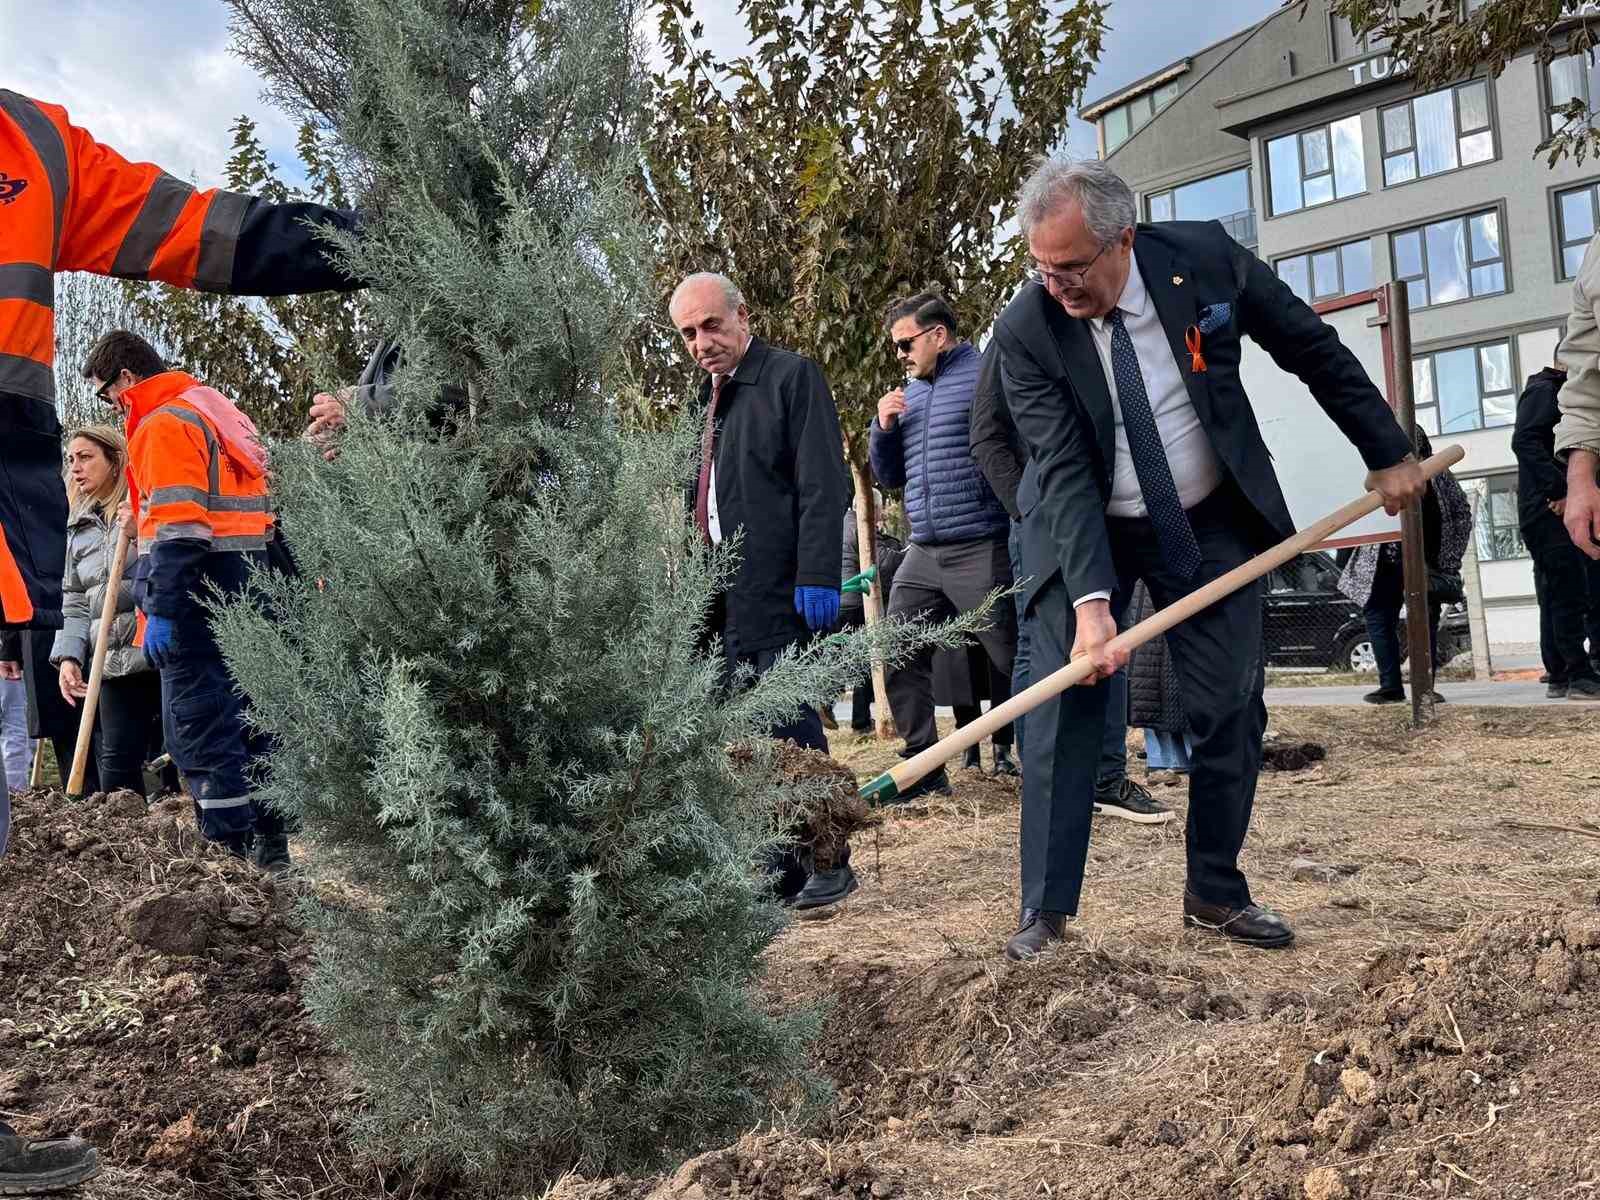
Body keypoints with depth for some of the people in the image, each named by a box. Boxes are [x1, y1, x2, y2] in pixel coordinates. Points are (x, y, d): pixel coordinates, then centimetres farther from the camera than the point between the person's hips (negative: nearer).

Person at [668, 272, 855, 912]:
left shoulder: (793, 376, -3)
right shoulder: (706, 397, 20)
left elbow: (823, 486, -11)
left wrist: (817, 577, -19)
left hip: (780, 593, -7)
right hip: (722, 600, 8)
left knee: (792, 729, -5)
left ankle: (828, 863, 7)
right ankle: (781, 866, 16)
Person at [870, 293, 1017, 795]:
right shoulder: (909, 393, 18)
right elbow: (891, 476, 22)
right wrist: (884, 427, 5)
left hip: (983, 551, -7)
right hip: (923, 554, 7)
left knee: (1011, 659, -2)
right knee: (898, 658, 3)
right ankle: (923, 767, 11)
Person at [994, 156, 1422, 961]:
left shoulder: (1204, 259, -17)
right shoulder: (1024, 330, -21)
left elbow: (1315, 352, -3)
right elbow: (1063, 471, -25)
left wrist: (1388, 453, 3)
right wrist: (1091, 600, -35)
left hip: (1212, 522, 2)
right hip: (1082, 532, -2)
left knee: (1232, 711, 2)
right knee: (1062, 706, -9)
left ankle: (1215, 895, 18)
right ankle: (1045, 909, 0)